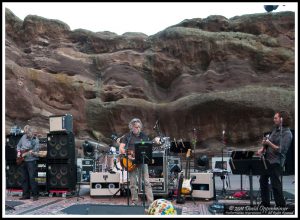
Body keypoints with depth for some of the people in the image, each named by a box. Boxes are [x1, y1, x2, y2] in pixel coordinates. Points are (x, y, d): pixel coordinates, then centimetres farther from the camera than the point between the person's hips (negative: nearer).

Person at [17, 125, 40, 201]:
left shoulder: (35, 140, -8)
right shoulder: (23, 137, 10)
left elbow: (36, 151, -12)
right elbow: (18, 145, 24)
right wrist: (18, 152, 9)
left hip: (31, 160, -6)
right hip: (23, 161, 6)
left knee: (32, 178, -10)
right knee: (24, 178, 10)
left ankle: (35, 195, -5)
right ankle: (26, 194, 17)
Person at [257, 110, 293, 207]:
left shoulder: (287, 133, -14)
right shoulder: (275, 129, 12)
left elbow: (281, 150, -20)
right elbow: (268, 141, 21)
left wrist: (269, 143, -26)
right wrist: (262, 148, 4)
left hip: (276, 162, -9)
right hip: (267, 159, 9)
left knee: (275, 184, -7)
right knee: (263, 180, 16)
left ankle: (281, 205, 5)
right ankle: (265, 204, 28)